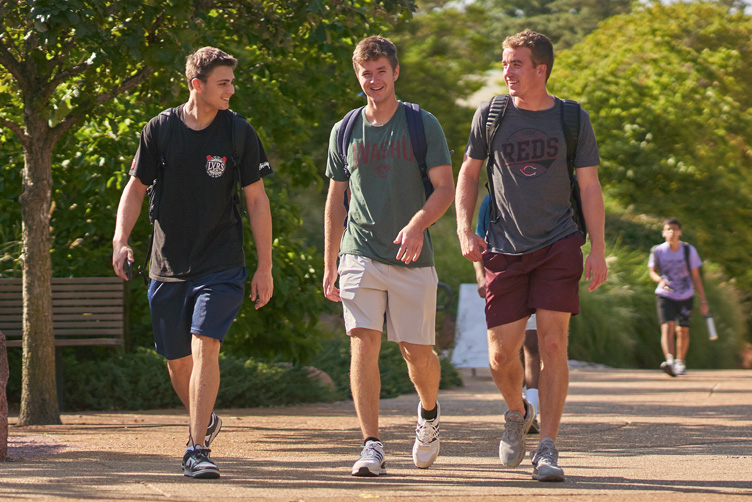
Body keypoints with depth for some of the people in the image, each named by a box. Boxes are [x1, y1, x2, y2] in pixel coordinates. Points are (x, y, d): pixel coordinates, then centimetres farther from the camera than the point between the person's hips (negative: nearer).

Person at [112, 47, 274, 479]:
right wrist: (121, 241, -7)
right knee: (177, 361, 9)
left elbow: (257, 200, 1)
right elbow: (137, 187, 8)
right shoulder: (160, 129, -1)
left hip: (221, 265, -2)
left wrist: (265, 268, -1)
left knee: (205, 345, -19)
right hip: (168, 264, 2)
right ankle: (205, 421, 38)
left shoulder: (239, 132, -3)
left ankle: (197, 449, -17)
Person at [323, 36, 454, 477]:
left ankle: (429, 412, 35)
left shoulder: (423, 125, 1)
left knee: (418, 352, 2)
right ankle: (372, 447, -12)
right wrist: (329, 265, 13)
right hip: (361, 255, 1)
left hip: (412, 258, -1)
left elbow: (445, 188, -4)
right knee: (364, 344, -13)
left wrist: (418, 224, -24)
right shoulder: (345, 131, 9)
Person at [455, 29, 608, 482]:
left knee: (553, 344, -11)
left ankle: (548, 449, -6)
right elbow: (469, 174, 15)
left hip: (559, 246, -1)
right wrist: (465, 229, 1)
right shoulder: (490, 116, 5)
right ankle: (517, 413, 31)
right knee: (501, 355, -1)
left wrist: (598, 251, -3)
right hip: (505, 249, 2)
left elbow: (590, 187, 4)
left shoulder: (573, 119, 2)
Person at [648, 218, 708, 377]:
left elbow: (696, 277, -3)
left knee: (682, 331, 7)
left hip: (685, 297, 1)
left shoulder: (689, 250, -8)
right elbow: (652, 272, 7)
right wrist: (660, 280, -17)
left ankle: (680, 361, 29)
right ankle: (669, 360, -34)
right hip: (665, 296, -1)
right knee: (667, 328, -19)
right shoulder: (657, 251, -9)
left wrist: (703, 301, -4)